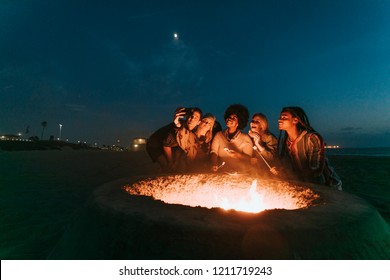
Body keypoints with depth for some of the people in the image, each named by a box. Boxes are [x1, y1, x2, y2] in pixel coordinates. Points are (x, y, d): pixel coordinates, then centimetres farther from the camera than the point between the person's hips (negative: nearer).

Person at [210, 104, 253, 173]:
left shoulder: (245, 138, 1)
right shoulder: (219, 135, 7)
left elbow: (248, 158, -3)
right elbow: (214, 152, 1)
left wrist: (237, 155, -23)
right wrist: (214, 165, -19)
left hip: (240, 173, -1)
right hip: (221, 172, 1)